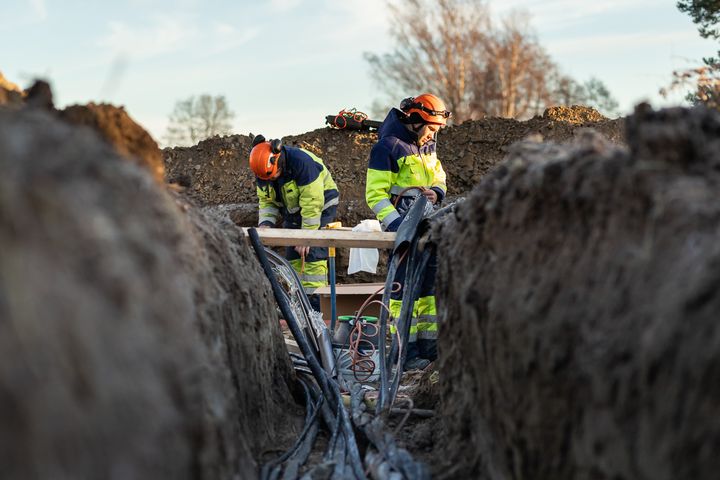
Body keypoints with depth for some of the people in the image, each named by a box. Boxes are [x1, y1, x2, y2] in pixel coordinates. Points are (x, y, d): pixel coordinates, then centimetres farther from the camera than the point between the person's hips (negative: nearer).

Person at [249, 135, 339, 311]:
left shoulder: (302, 162, -33)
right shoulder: (262, 171, -11)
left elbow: (312, 202, -31)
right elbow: (266, 201, 0)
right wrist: (265, 223, -20)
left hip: (320, 205, -7)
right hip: (292, 209, 7)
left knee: (313, 254, -17)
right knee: (292, 256, 3)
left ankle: (314, 300, -16)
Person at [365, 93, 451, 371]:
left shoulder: (427, 146, 13)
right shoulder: (388, 147, -11)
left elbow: (439, 179, 23)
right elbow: (375, 194, -14)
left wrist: (436, 192, -3)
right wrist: (397, 224, -26)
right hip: (402, 228, -8)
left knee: (431, 284, 10)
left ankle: (429, 345, 18)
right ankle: (407, 352, -1)